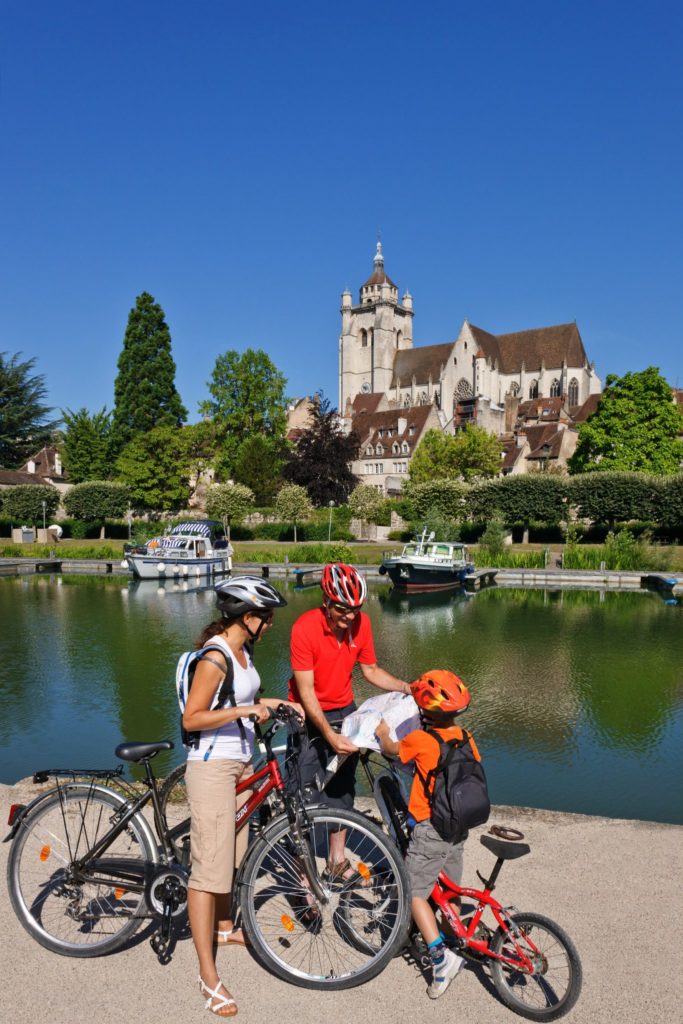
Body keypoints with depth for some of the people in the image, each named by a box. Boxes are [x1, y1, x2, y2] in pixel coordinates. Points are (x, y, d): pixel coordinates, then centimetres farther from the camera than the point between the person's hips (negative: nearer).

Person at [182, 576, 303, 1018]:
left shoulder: (242, 651, 8)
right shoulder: (215, 655, -20)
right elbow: (192, 719, -21)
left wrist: (272, 703, 7)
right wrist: (243, 710, -29)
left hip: (240, 764, 9)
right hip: (212, 767, -9)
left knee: (232, 854, 22)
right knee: (209, 867, -4)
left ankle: (223, 927, 43)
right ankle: (209, 976, 4)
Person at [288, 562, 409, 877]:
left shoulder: (361, 623, -10)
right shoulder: (305, 627, -25)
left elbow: (370, 670, 2)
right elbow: (306, 691, -25)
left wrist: (408, 688, -12)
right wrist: (329, 735, -31)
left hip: (344, 711, 5)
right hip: (310, 715, -5)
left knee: (342, 786, 13)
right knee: (306, 791, -3)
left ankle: (337, 859, 29)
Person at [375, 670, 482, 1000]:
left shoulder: (420, 739, -17)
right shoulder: (466, 739, -2)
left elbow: (391, 750, 2)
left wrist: (383, 734, 22)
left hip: (430, 829, -6)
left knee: (414, 891, 1)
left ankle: (440, 955, -10)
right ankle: (455, 943, 32)